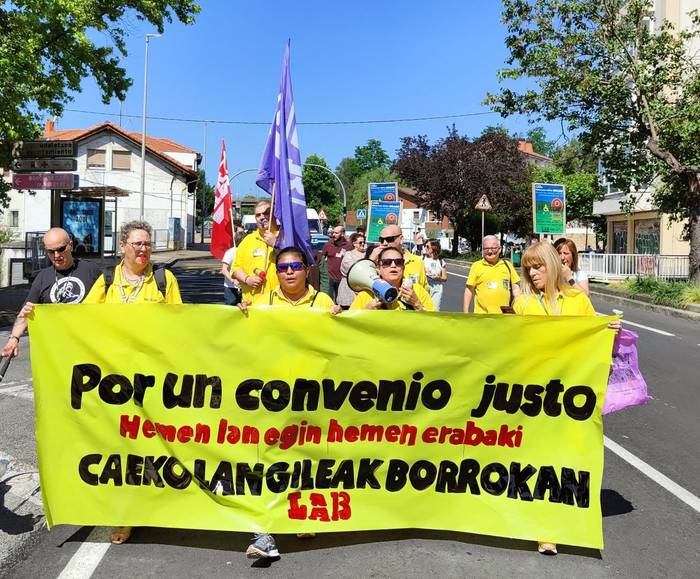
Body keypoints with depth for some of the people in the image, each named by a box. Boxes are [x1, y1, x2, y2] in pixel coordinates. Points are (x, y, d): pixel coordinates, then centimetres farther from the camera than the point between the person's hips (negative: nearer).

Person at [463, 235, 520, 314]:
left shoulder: (507, 265, 7)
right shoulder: (476, 266, 0)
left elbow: (515, 288, 10)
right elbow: (469, 290, 2)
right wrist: (466, 313, 0)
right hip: (482, 316, -2)